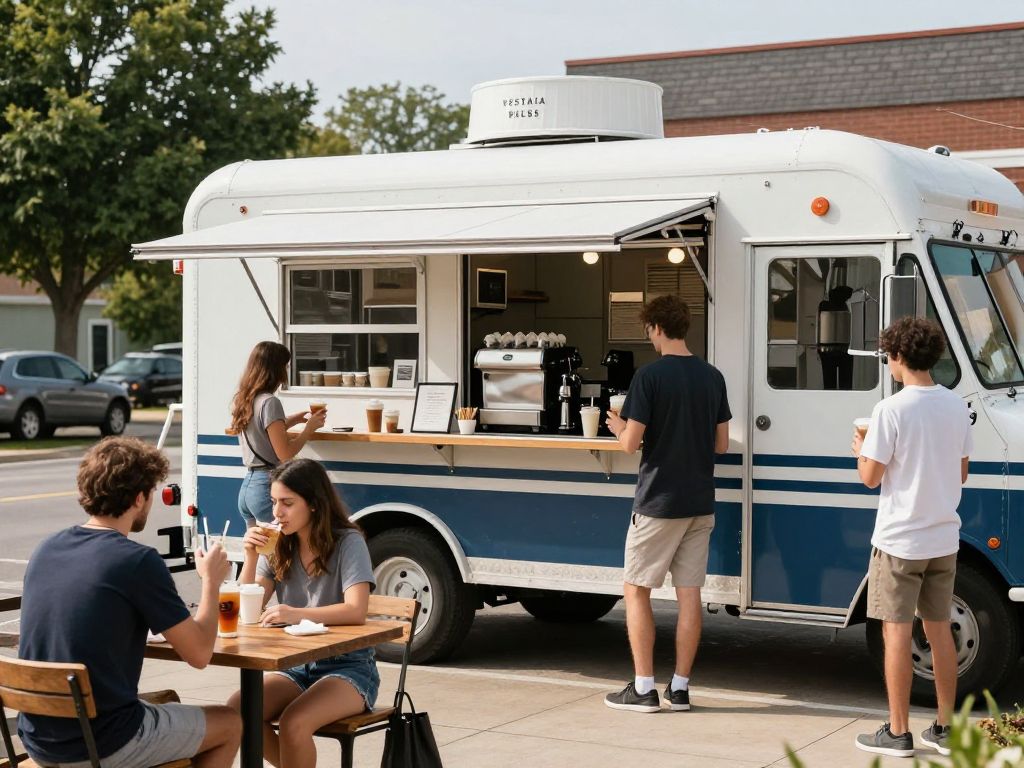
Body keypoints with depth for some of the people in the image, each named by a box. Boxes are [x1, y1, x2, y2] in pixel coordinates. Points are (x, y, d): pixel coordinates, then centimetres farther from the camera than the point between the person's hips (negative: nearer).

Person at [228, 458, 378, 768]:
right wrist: (251, 557, -13)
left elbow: (356, 611, -25)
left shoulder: (348, 543, -12)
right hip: (296, 665, 6)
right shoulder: (278, 547, 6)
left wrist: (297, 614, -38)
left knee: (293, 722, -33)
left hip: (348, 667, -6)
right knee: (235, 710, -21)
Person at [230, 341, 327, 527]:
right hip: (268, 485, -9)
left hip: (247, 485, 9)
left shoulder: (241, 399, 10)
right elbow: (285, 453, -16)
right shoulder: (269, 402, -15)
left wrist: (295, 419, 21)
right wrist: (309, 427, -4)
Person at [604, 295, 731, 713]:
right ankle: (680, 688, 11)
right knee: (689, 593, 7)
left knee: (636, 590, 6)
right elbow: (721, 444, 9)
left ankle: (643, 688, 4)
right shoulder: (712, 377, 5)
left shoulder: (650, 376, -13)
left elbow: (631, 442, -14)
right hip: (700, 502, 6)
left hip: (658, 503, -5)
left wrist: (618, 427, 6)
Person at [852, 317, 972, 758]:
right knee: (939, 629, 13)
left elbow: (870, 477, -13)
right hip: (944, 539, 6)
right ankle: (945, 729, 19)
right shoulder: (955, 407, 4)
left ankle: (897, 733, 5)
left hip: (899, 540, -6)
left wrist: (860, 450, 7)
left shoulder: (891, 410, -16)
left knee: (896, 632, 1)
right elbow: (961, 473, 11)